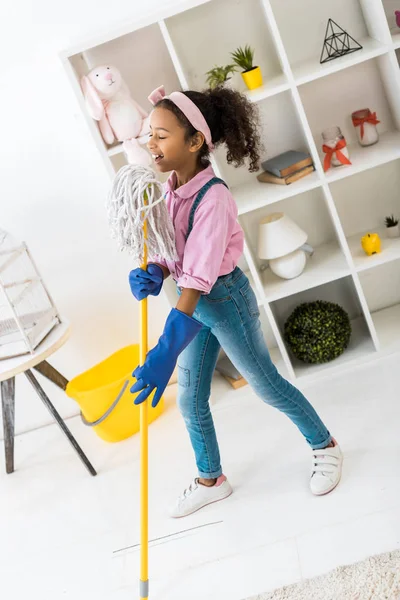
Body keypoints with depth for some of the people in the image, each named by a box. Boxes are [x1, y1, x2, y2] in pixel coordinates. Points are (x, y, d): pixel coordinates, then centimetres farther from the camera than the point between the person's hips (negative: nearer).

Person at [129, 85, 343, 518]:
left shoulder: (212, 198, -27)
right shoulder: (168, 189, -4)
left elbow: (198, 279, -34)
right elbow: (171, 255, 4)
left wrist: (165, 352, -38)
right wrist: (152, 274, -20)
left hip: (225, 299, -7)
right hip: (192, 303, 7)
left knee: (267, 386, 10)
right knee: (190, 400, 15)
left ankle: (324, 447, 37)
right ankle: (210, 480, 37)